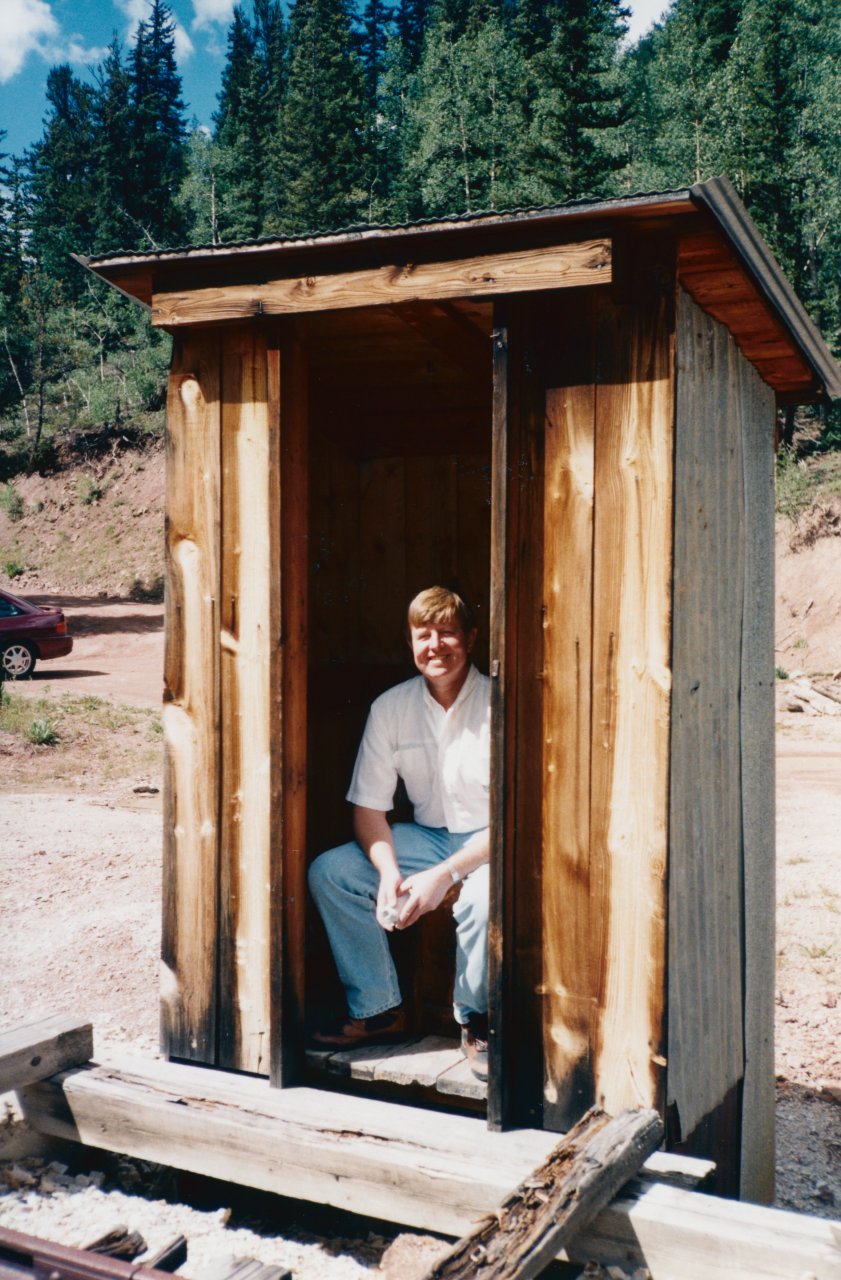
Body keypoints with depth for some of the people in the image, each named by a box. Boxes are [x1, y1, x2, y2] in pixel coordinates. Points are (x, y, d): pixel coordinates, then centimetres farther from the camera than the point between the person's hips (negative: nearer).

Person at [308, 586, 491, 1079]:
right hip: (426, 835, 5)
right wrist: (388, 871, -20)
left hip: (489, 843, -5)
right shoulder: (390, 709, -2)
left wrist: (444, 874, -28)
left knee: (484, 895, -37)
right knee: (328, 871, -12)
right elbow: (369, 807, 0)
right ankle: (378, 1009, 0)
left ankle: (475, 1019, -7)